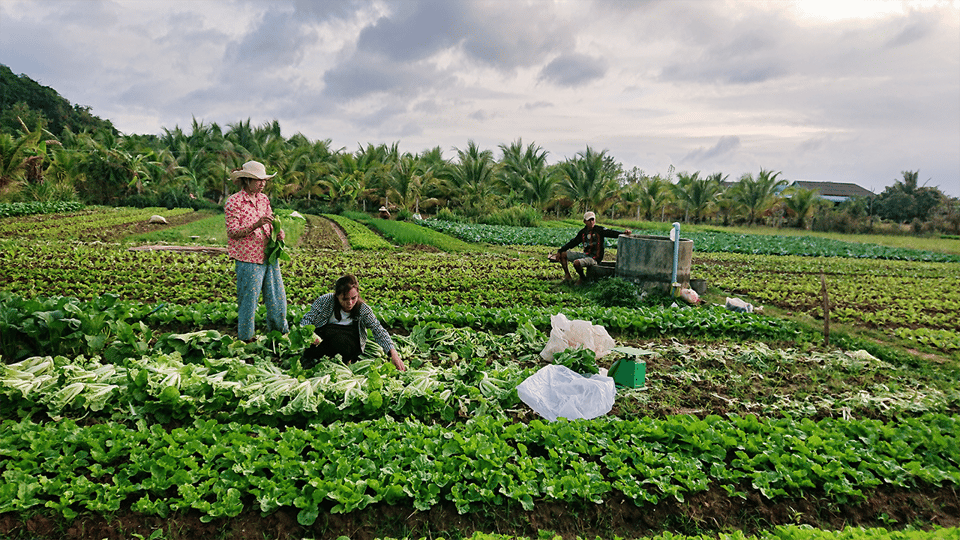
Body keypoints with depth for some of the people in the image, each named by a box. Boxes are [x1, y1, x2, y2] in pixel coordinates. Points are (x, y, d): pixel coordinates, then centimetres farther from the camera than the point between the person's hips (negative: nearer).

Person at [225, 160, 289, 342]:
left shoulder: (263, 199, 11)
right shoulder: (234, 202, -8)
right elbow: (232, 233, -12)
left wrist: (278, 232, -4)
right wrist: (255, 225, -26)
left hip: (269, 256, 6)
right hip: (248, 259, -6)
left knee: (277, 296, 10)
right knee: (249, 299, 2)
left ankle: (280, 331, 26)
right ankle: (246, 338, 17)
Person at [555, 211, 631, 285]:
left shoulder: (600, 230, -8)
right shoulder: (583, 232, 7)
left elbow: (611, 233, -21)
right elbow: (572, 243, 13)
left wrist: (623, 233, -41)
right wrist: (559, 251, 8)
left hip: (594, 258, -7)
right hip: (585, 254, 7)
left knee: (576, 263, -33)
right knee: (562, 254, 4)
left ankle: (583, 278, -2)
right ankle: (567, 276, 12)